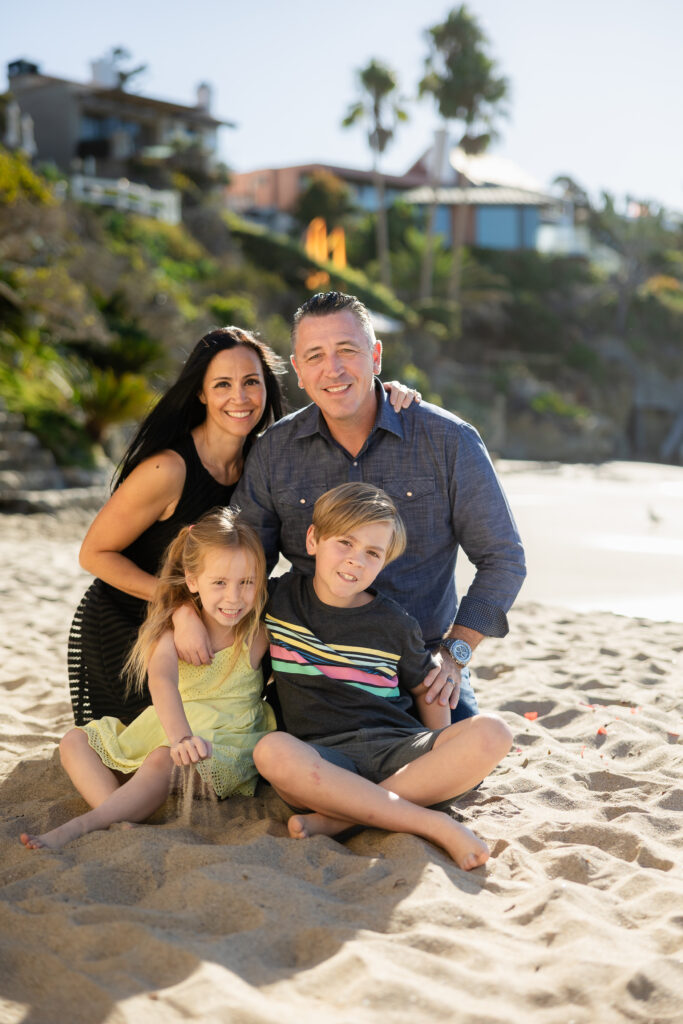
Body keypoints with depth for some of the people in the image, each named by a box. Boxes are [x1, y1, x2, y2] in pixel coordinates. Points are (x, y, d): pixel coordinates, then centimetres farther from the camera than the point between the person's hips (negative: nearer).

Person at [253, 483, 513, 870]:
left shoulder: (395, 624, 7)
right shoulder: (278, 598, 8)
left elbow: (426, 688, 18)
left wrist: (444, 761, 9)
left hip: (398, 749, 2)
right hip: (324, 758, -1)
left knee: (492, 732, -26)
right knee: (272, 751, -38)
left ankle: (337, 818, -29)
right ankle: (433, 824, -34)